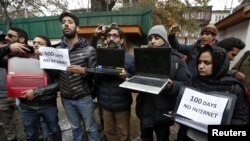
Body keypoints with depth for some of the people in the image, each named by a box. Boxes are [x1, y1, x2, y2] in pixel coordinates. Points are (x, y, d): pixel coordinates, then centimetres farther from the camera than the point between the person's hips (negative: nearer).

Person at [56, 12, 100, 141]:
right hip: (66, 98, 4)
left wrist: (83, 70, -27)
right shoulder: (57, 50, 2)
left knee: (90, 128, 16)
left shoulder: (88, 49, -10)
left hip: (83, 98, -3)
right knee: (75, 128, 24)